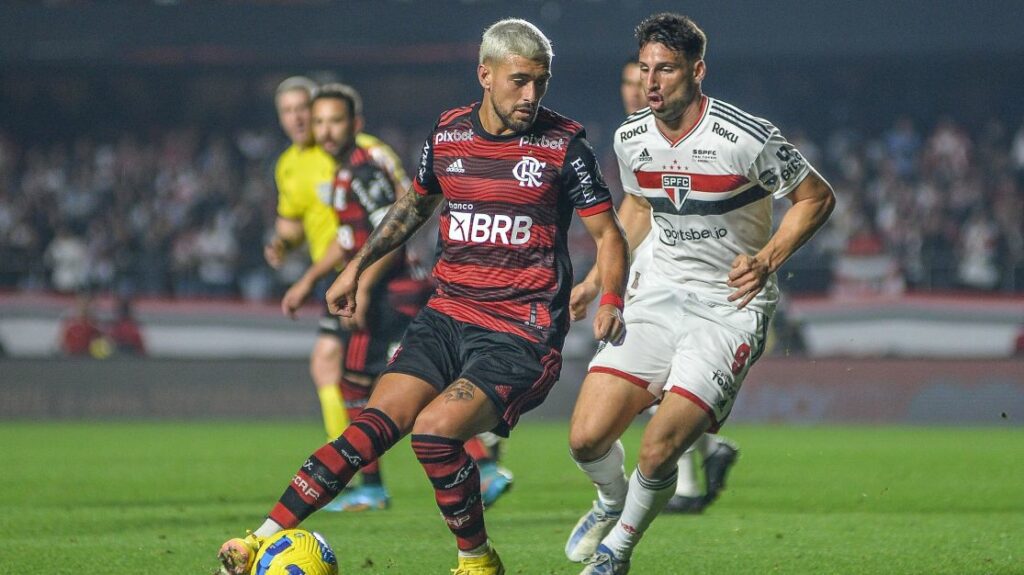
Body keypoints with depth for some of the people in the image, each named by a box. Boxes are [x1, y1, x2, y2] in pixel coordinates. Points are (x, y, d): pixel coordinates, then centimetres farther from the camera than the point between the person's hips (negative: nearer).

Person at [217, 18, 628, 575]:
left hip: (522, 335, -4)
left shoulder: (563, 144, -5)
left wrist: (610, 302, -15)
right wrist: (357, 265, 27)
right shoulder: (448, 133, 6)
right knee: (376, 424, -11)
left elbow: (607, 234, 1)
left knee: (435, 428, -23)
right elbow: (415, 204, 26)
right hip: (447, 315, 4)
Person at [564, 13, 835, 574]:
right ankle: (612, 501, 27)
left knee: (657, 454, -16)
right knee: (587, 438, -9)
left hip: (732, 305, -5)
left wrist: (765, 261, -13)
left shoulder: (747, 138, -17)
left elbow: (817, 197, -3)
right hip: (659, 293, 5)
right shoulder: (631, 138, 0)